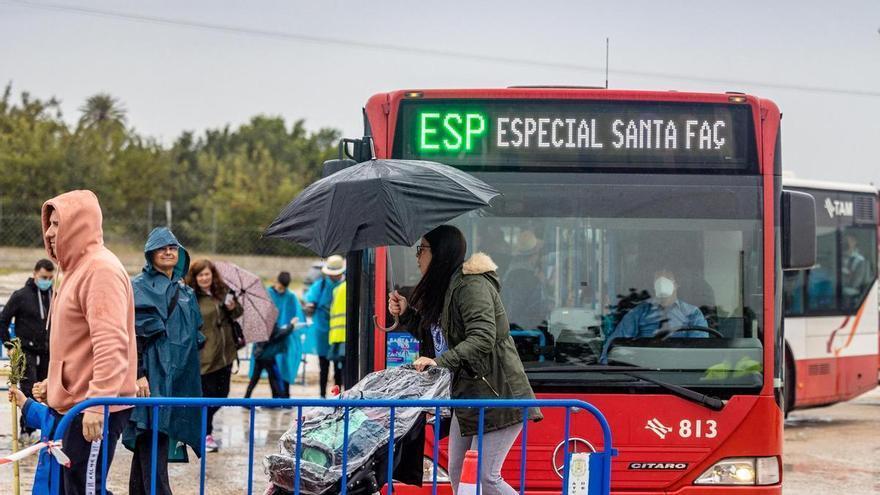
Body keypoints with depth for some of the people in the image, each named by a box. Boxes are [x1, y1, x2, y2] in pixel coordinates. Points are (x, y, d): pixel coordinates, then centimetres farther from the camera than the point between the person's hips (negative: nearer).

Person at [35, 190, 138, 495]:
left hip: (95, 412, -10)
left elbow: (110, 344, -24)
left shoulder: (101, 269, -15)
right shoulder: (77, 268, 17)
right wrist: (53, 384, 20)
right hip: (74, 403, 10)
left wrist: (97, 403, -28)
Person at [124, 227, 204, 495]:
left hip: (178, 377, 7)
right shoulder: (141, 287, -3)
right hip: (153, 373, -7)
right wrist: (139, 373, -20)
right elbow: (135, 333, -11)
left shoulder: (185, 292, 19)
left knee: (147, 441, 10)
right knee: (153, 441, -13)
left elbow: (194, 337, 24)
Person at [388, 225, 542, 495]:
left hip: (497, 394, -10)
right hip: (468, 396, 10)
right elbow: (435, 336, 23)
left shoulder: (471, 285, -15)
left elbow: (482, 339, -26)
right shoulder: (443, 288, 16)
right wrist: (406, 313, 11)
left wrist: (440, 362, -32)